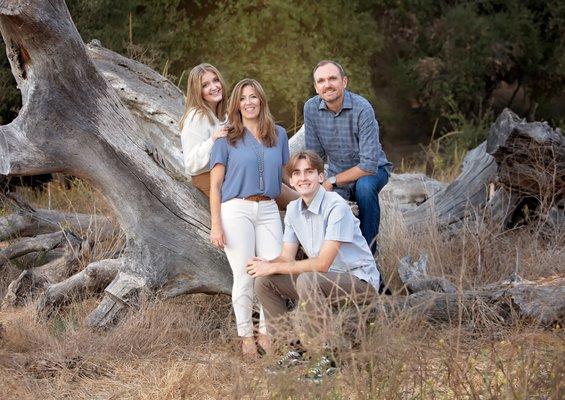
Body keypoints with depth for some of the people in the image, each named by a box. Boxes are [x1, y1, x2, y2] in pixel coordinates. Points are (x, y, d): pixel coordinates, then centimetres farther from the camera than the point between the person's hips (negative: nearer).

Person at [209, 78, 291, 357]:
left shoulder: (278, 135, 13)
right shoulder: (226, 139, 2)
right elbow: (215, 185, 1)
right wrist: (216, 225, -6)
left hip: (268, 211, 3)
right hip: (237, 209, -3)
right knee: (244, 276, -3)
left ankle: (266, 332, 9)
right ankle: (245, 336, 8)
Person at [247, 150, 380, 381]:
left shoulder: (336, 207, -23)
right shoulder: (293, 209, 3)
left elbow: (322, 264, -27)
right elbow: (287, 257, 5)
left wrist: (273, 268, -22)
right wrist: (265, 264, -19)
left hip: (360, 280, -8)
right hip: (325, 278, 8)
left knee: (307, 280, -35)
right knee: (263, 282, -3)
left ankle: (324, 359, -25)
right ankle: (292, 350, 4)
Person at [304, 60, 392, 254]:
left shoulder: (362, 109, -26)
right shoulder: (311, 108, -11)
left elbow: (369, 165, -29)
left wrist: (332, 181, -24)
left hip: (372, 170, -3)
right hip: (337, 175, 4)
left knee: (364, 186, -36)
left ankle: (369, 246, -19)